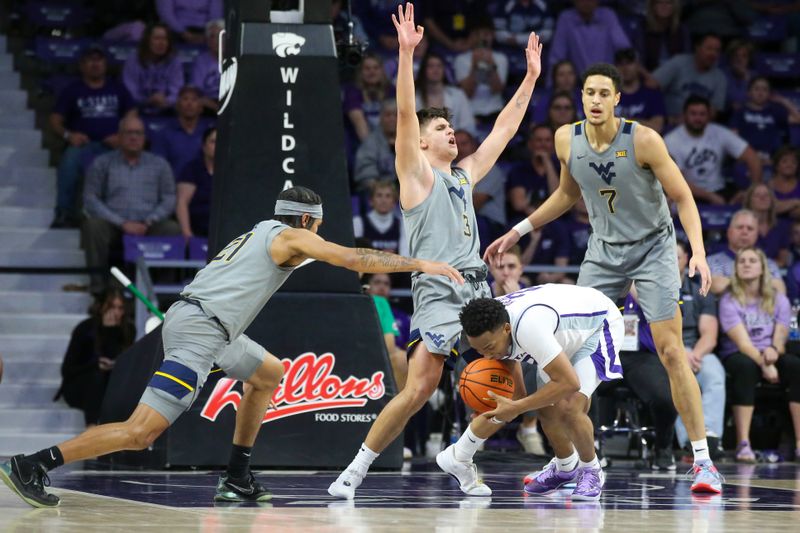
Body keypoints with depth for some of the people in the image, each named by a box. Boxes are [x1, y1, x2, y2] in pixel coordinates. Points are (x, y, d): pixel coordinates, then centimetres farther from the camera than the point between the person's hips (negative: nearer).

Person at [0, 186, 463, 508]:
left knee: (269, 374, 27)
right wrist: (420, 264, 4)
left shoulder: (261, 233, 25)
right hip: (199, 329, -10)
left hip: (197, 320, 10)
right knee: (142, 432, -15)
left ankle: (238, 480, 22)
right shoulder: (291, 237, 1)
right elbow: (355, 260, -3)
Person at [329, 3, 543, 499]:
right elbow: (405, 114, -9)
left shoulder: (465, 175, 22)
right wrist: (407, 52, -18)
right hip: (439, 292, -7)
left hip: (478, 290, 7)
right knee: (419, 390, -18)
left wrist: (531, 76, 27)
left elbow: (504, 129, 28)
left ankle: (461, 458, 19)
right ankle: (356, 470, -8)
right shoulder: (417, 174, 4)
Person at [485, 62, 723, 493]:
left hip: (652, 248, -5)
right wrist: (519, 231, 13)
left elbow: (682, 197, -15)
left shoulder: (643, 140, -21)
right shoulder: (567, 139, -6)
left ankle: (702, 459, -7)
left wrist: (699, 252, -28)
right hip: (603, 250, 5)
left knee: (670, 351, -12)